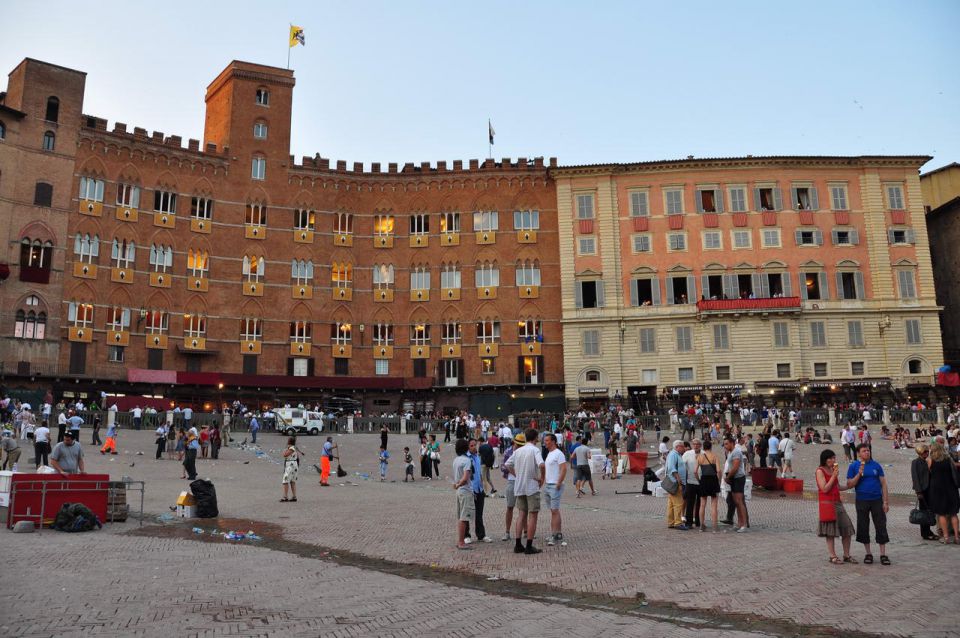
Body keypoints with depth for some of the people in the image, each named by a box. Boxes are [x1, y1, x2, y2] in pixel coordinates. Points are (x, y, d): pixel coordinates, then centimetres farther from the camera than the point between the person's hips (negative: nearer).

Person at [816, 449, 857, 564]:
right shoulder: (820, 471, -10)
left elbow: (837, 487, 19)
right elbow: (825, 489, -17)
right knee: (830, 532, -1)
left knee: (847, 529, 5)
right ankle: (833, 556, 6)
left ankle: (847, 555, 15)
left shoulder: (833, 469, 11)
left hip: (837, 502, 7)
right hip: (827, 504, -7)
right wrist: (834, 476, -17)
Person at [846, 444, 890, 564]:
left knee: (881, 527, 0)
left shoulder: (876, 465, 3)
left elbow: (883, 483, 4)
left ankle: (883, 555, 7)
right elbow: (849, 485, -3)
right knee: (863, 527, 5)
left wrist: (885, 501, -3)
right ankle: (868, 554, 18)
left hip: (877, 500, 1)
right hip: (862, 501, 0)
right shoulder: (853, 466, 0)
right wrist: (859, 474, -17)